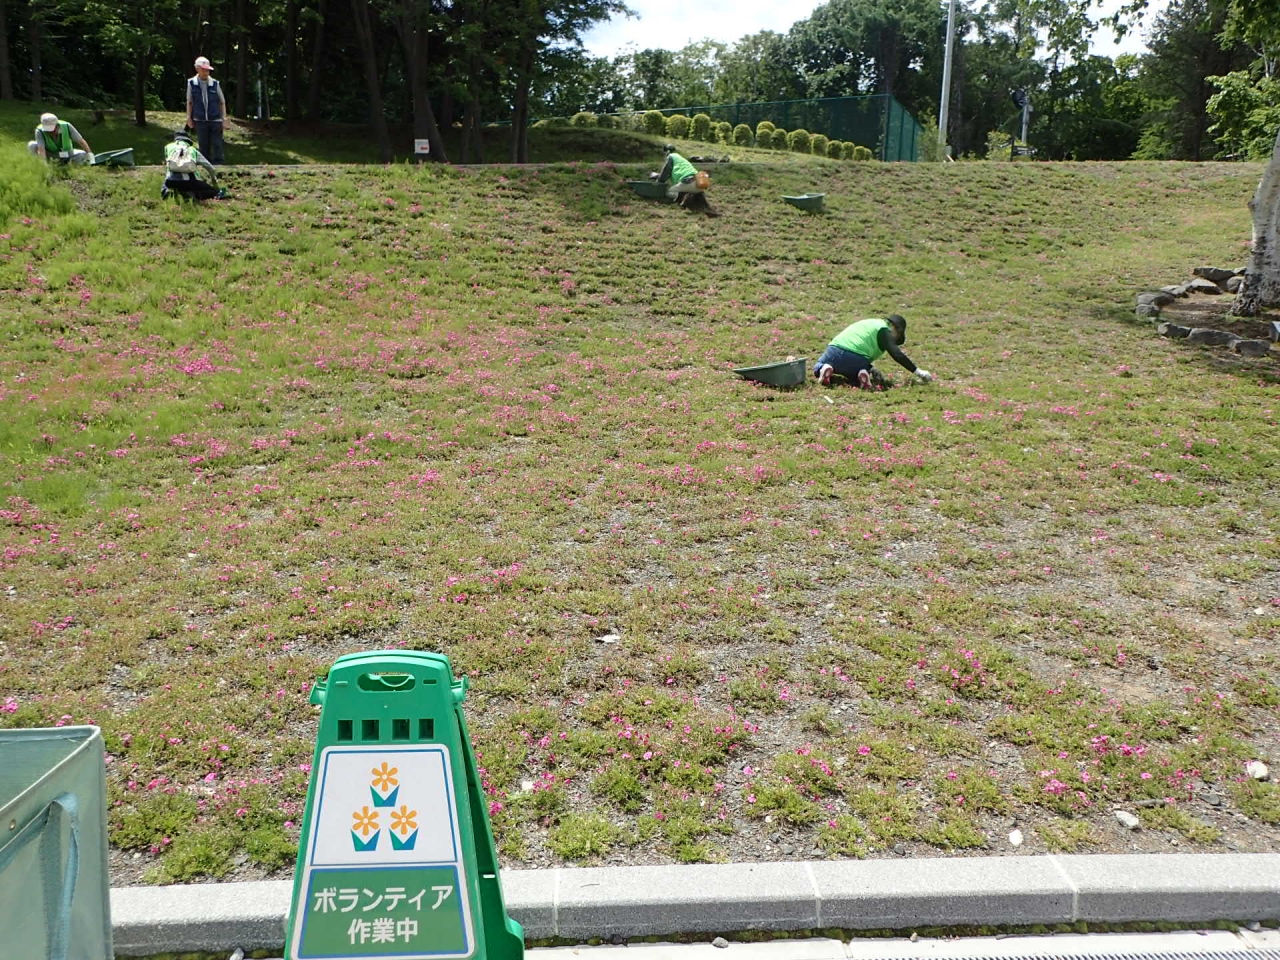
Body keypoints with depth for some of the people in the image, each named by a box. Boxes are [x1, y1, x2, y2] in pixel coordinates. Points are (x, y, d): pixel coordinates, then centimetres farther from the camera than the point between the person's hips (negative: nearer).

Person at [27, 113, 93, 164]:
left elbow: (81, 141, -15)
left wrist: (90, 154, -22)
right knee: (32, 145, -26)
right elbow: (41, 149, -36)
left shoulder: (66, 126, -21)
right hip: (50, 156, -1)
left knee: (83, 155, -26)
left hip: (67, 155, 1)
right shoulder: (40, 131, -25)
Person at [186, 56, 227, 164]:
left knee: (217, 146, -2)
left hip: (215, 120, -1)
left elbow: (222, 102, 4)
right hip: (200, 121, 1)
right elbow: (189, 102, 9)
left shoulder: (215, 84, -4)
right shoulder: (191, 83, 0)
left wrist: (224, 119, 0)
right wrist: (189, 118, 7)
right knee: (204, 147, 7)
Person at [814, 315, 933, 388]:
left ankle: (824, 369, -1)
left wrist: (871, 369, 19)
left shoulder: (870, 323, 29)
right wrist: (918, 372, -5)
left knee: (818, 366, 34)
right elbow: (897, 354, -7)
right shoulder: (884, 330, 5)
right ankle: (862, 374, -4)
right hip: (856, 359, -4)